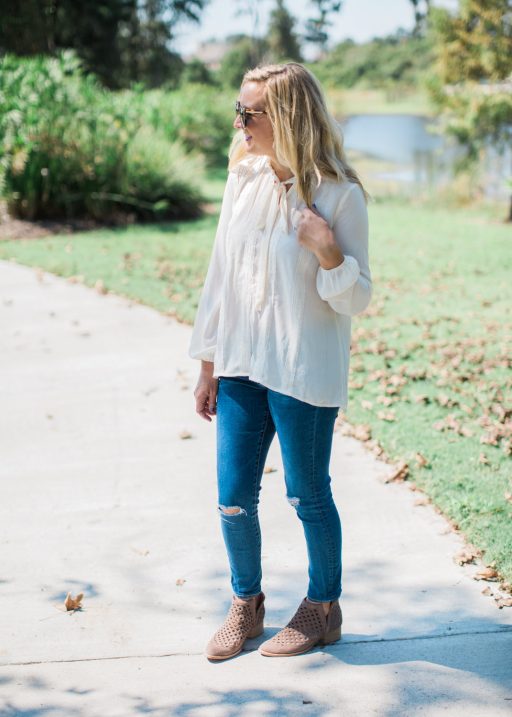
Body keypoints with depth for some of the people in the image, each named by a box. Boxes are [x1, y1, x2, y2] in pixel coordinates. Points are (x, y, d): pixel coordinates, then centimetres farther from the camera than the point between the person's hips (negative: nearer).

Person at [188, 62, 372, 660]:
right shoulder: (243, 178, 4)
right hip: (240, 365, 5)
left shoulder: (339, 195, -11)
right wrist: (208, 365, 12)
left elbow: (356, 301, -7)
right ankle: (246, 604, 32)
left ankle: (323, 609, 30)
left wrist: (328, 251, -26)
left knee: (307, 495, 8)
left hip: (305, 372, -5)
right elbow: (221, 274, 10)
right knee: (233, 498, 9)